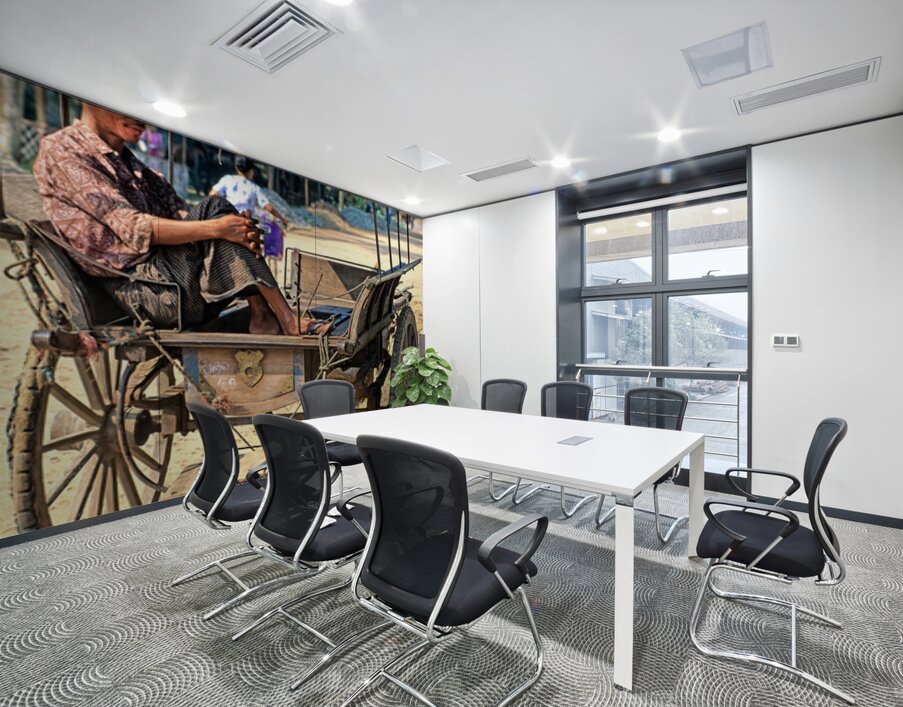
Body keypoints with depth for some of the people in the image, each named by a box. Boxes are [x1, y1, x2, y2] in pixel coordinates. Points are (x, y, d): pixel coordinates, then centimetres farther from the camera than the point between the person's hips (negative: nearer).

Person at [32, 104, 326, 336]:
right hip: (142, 290, -8)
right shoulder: (60, 150, -1)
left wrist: (241, 233, -11)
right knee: (213, 209, -21)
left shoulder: (125, 159, 24)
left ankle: (263, 316, -18)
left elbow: (180, 215, 9)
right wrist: (215, 228, -25)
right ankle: (289, 321, -24)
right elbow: (132, 228, -16)